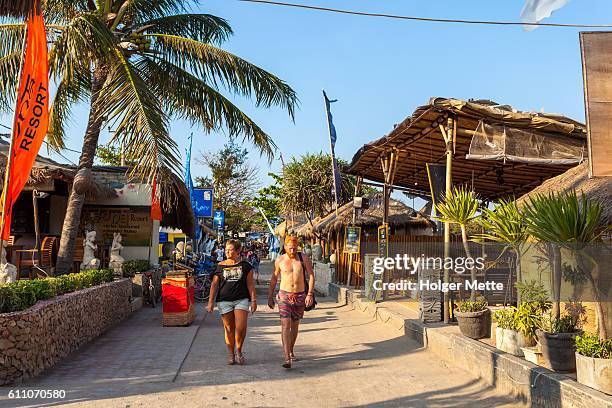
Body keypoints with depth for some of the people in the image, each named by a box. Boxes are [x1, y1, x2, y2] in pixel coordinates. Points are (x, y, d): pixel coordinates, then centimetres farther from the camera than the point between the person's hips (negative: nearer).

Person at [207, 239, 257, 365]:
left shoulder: (245, 266, 4)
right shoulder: (221, 266, 6)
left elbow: (250, 284, 6)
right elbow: (214, 284, 8)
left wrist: (253, 300, 1)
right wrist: (210, 301, 4)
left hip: (241, 299, -1)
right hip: (224, 300, 1)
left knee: (241, 327, -12)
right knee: (229, 328, 5)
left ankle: (239, 351, 11)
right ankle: (230, 353, 20)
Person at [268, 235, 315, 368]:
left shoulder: (303, 258, -3)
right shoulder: (279, 260, -2)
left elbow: (311, 276, -2)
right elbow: (274, 279, 9)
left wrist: (310, 294, -11)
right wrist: (270, 296, 9)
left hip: (300, 296, 1)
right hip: (284, 295, -1)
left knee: (295, 325, 15)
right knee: (285, 325, -13)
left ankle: (291, 351, 36)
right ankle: (287, 359, -17)